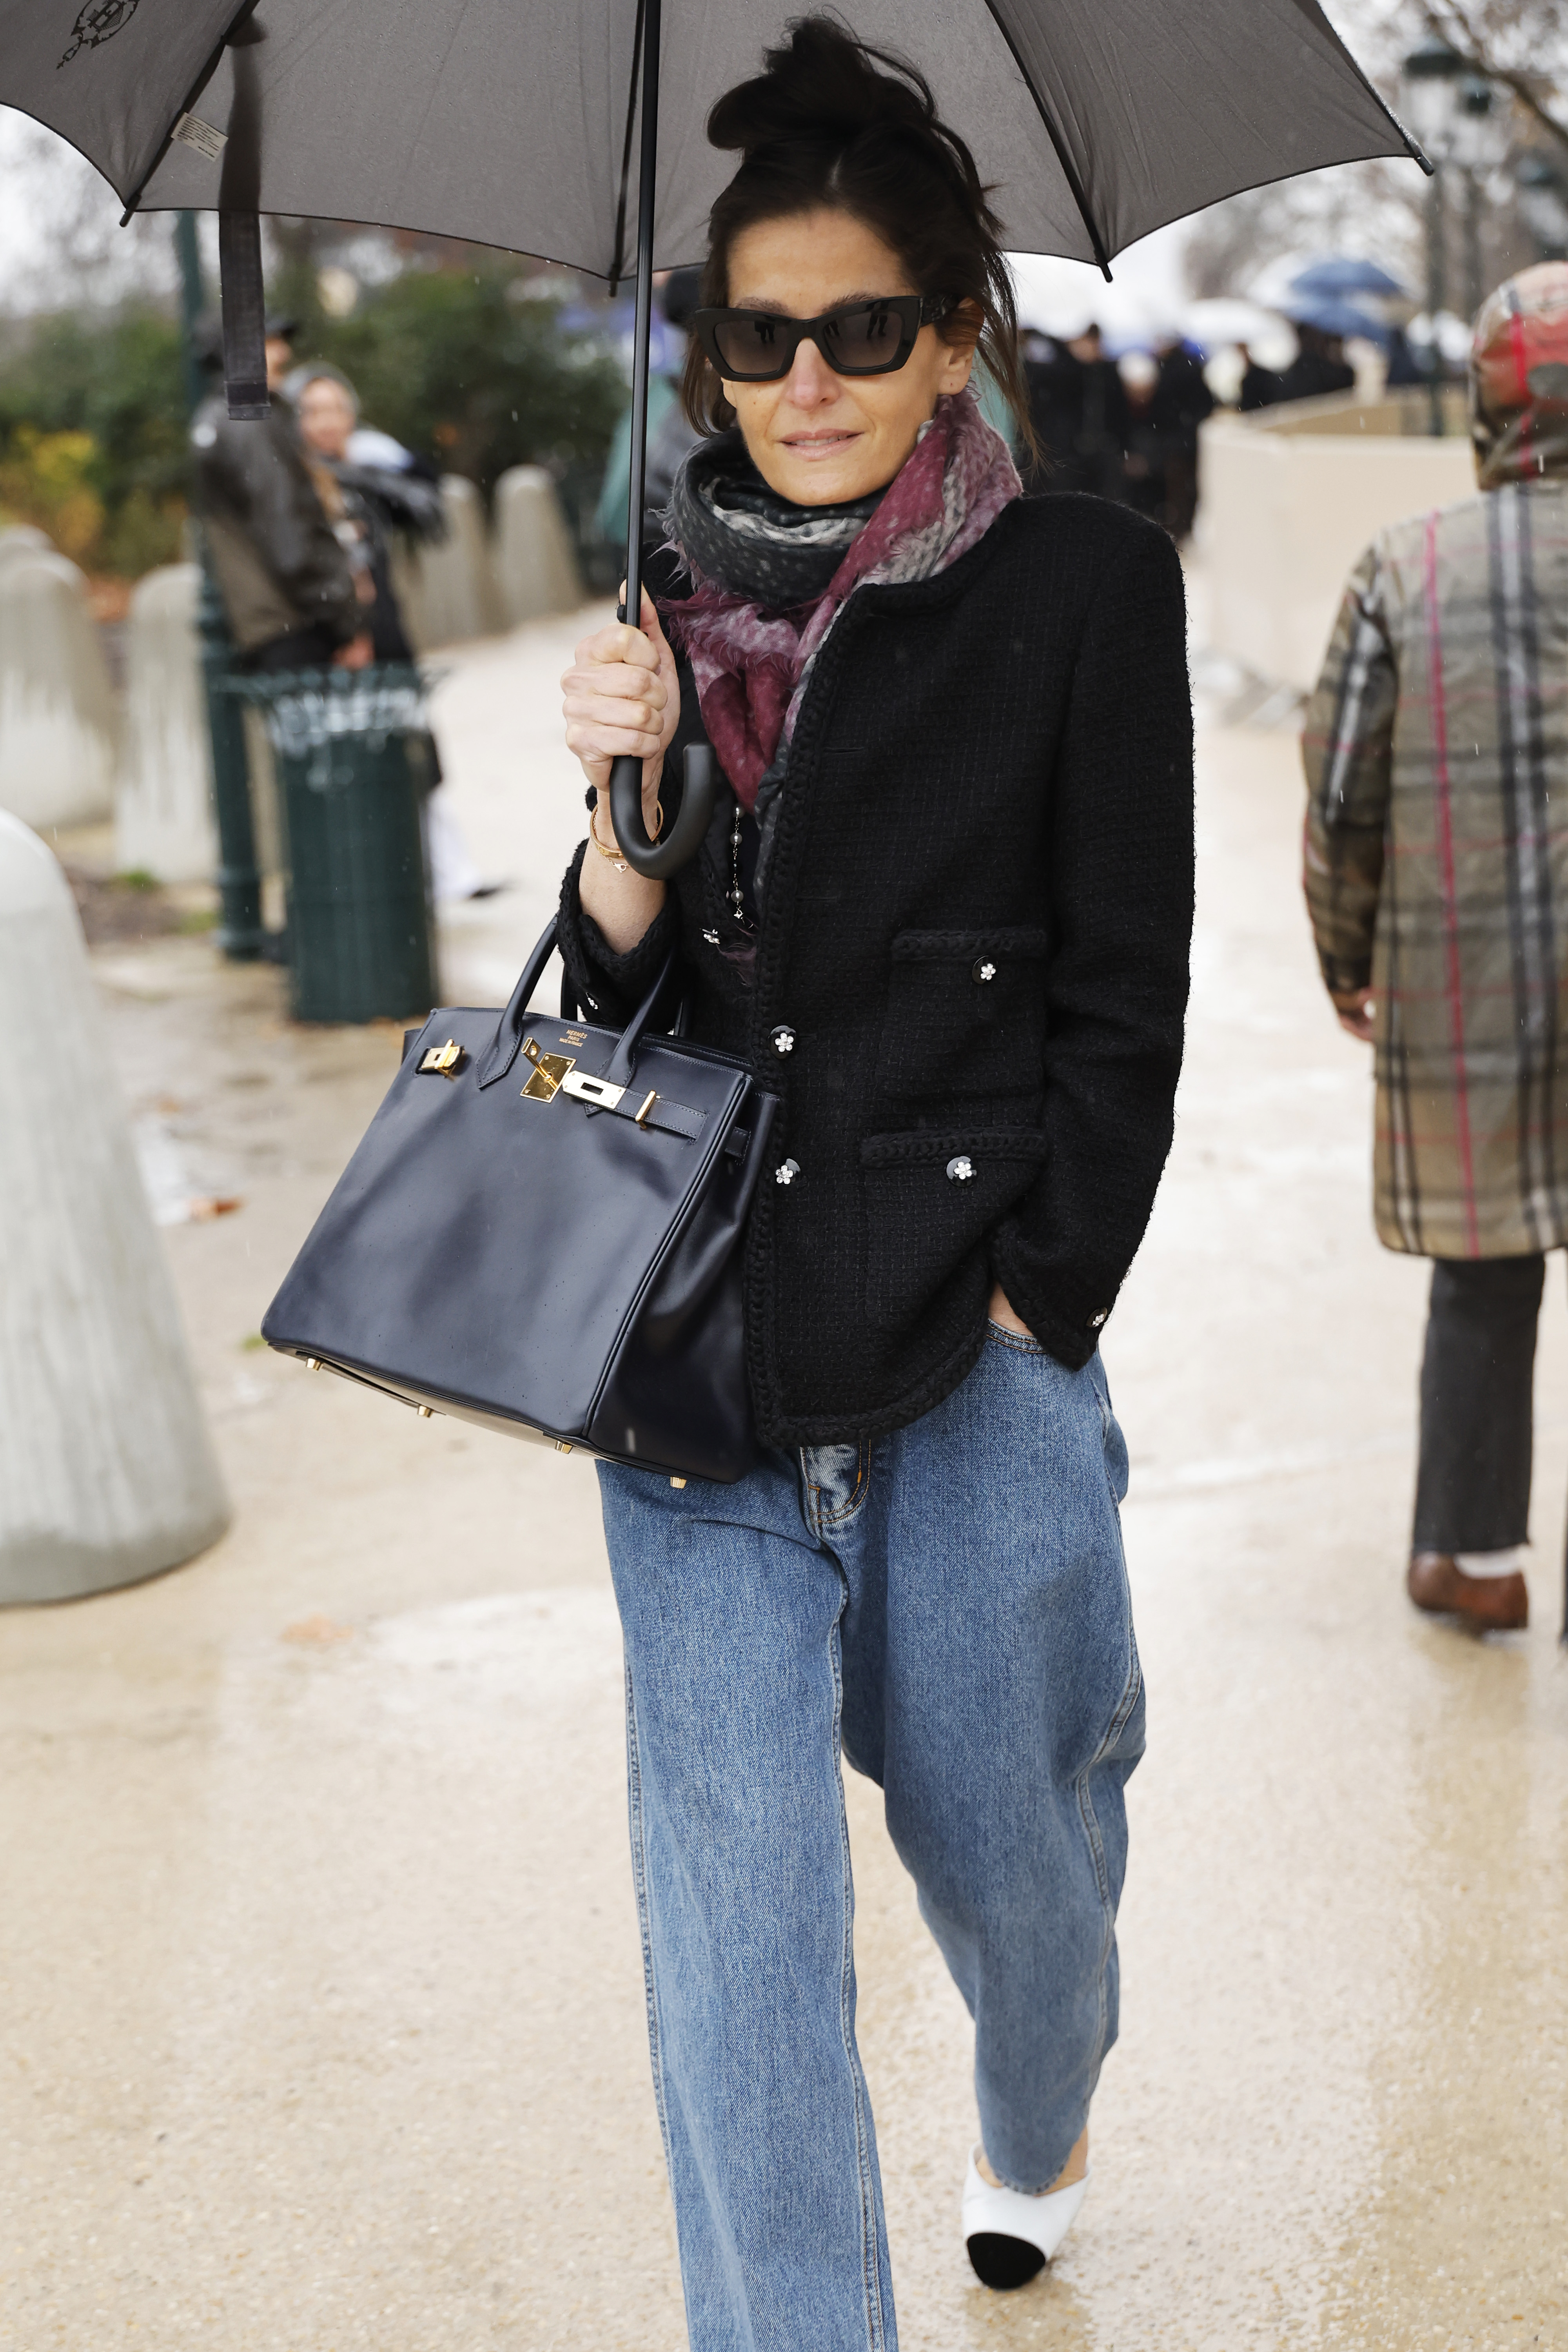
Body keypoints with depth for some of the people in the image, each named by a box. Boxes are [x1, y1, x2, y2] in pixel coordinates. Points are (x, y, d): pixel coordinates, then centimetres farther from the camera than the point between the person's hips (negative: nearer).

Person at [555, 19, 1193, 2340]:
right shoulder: (686, 602, 7)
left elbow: (1124, 996, -2)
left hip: (975, 1355, -2)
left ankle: (1040, 2140, 47)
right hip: (703, 1337, 3)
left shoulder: (1083, 586, -2)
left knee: (1000, 1824, 13)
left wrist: (1031, 1299, -7)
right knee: (732, 1888, -2)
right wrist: (626, 798, -11)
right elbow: (618, 994, 7)